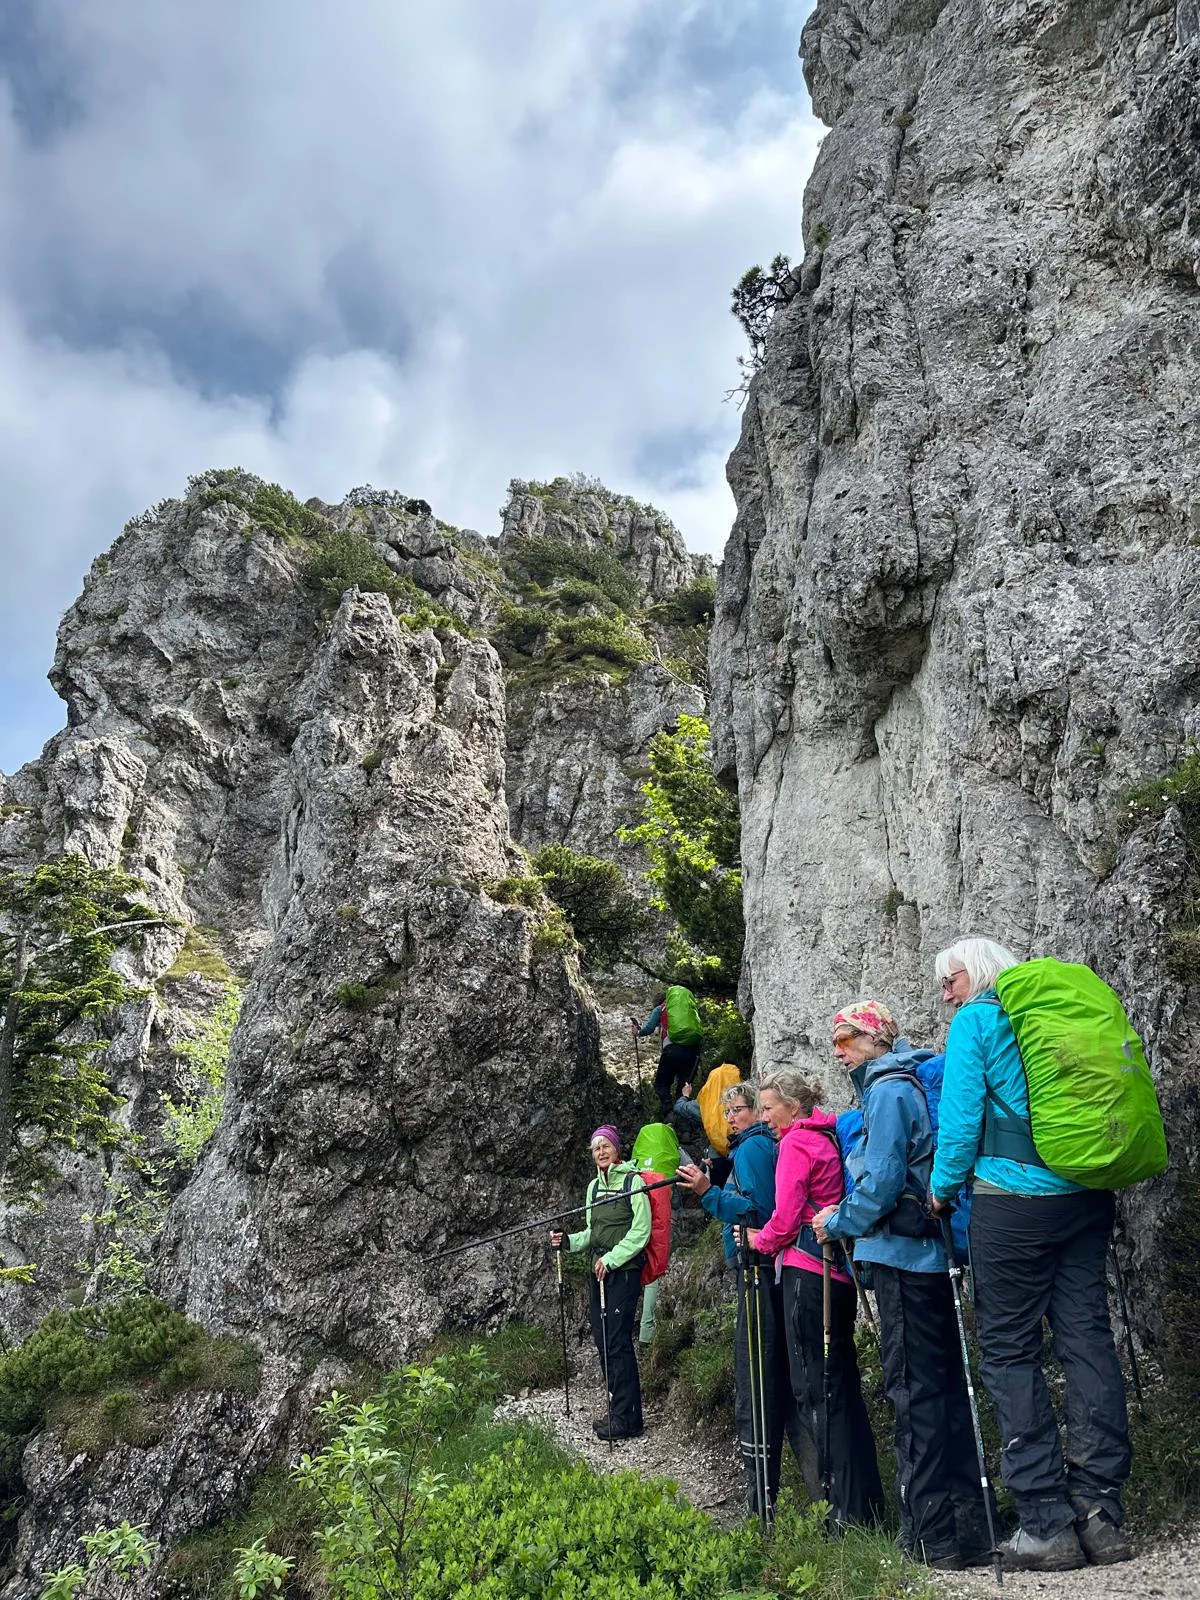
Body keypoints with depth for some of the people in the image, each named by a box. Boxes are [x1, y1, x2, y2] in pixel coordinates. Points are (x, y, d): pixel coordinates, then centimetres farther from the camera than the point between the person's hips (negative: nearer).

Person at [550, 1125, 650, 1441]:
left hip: (624, 1269, -7)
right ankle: (617, 1410, 19)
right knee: (603, 1341, 8)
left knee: (618, 1341, -9)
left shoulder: (632, 1180, -7)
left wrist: (611, 1260, -14)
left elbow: (641, 1230, -11)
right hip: (599, 1272, 7)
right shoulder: (594, 1186, 14)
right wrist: (568, 1241, 4)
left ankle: (626, 1418, -2)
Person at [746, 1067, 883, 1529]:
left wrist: (760, 1240, 6)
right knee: (842, 1382, 14)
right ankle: (866, 1499, 21)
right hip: (839, 1270, 9)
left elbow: (785, 1218, -12)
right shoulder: (828, 1138, 15)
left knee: (816, 1386, -3)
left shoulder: (796, 1142, -10)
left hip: (807, 1271, -9)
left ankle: (843, 1507, 1)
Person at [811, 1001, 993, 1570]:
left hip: (904, 1256, -9)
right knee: (944, 1385, 14)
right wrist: (848, 1220, 18)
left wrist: (838, 1222, -4)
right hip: (932, 1252, 9)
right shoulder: (909, 1082, 15)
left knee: (914, 1390, -1)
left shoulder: (888, 1088, -13)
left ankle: (932, 1534, 7)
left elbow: (882, 1181, -19)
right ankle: (966, 1527, 23)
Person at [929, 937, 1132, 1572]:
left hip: (1014, 1200, -6)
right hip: (1086, 1196, 6)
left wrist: (943, 1187, 3)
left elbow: (961, 1114, -9)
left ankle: (1047, 1523, 4)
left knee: (1009, 1350, 3)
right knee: (1087, 1339, 8)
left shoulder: (975, 1020, -4)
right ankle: (1101, 1514, 11)